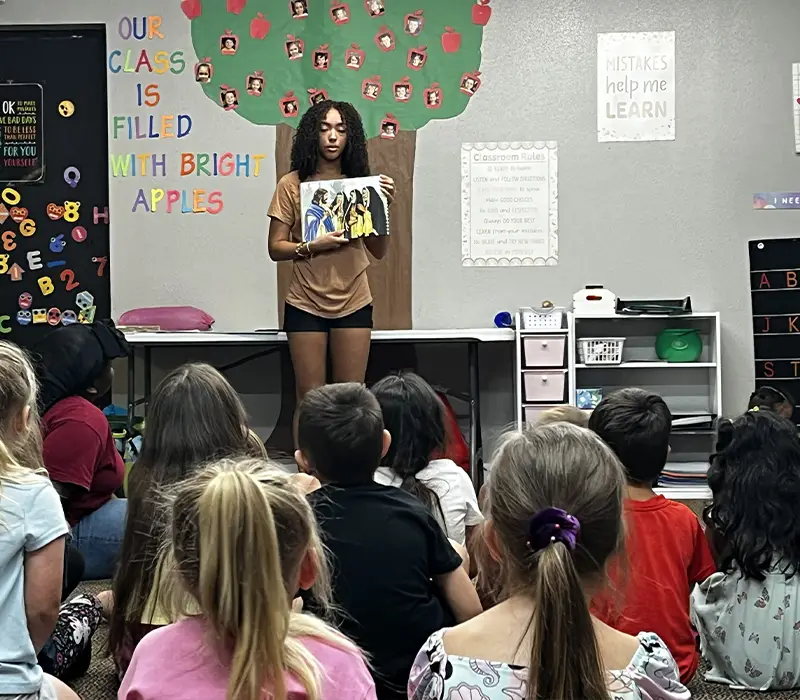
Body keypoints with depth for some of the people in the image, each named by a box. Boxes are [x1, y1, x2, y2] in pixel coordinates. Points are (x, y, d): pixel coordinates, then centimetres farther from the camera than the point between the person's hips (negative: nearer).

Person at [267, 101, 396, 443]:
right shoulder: (292, 184, -1)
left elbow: (378, 251, 6)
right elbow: (276, 248, -2)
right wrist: (313, 247, -18)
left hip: (354, 303, 2)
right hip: (306, 303, -2)